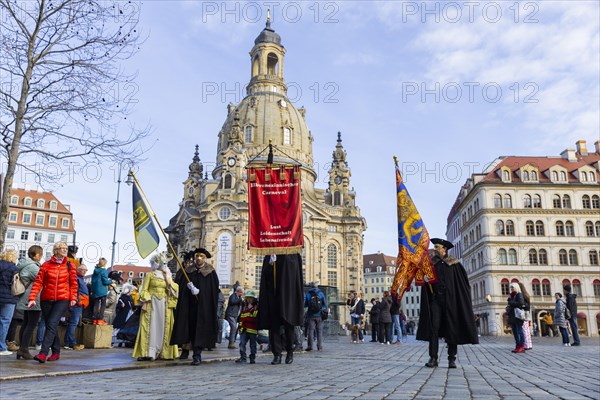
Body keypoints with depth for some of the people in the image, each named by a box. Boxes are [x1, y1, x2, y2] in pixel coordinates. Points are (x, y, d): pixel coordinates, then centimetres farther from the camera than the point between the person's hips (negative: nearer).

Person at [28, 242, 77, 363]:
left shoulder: (69, 266, 4)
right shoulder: (46, 265, 1)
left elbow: (73, 284, 8)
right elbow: (38, 282, -3)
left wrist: (73, 298, -1)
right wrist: (32, 298, -11)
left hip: (62, 300, -2)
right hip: (46, 300, 2)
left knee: (52, 325, -14)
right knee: (50, 326, 9)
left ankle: (43, 353, -17)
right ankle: (56, 352, 22)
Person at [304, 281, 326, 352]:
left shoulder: (308, 294, -1)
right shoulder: (321, 294, 1)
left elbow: (305, 305, 4)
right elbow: (325, 305, 2)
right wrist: (323, 310, 19)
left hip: (311, 315, -1)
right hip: (319, 315, 1)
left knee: (310, 330, 1)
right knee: (319, 331, 6)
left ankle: (310, 346, -3)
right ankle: (320, 346, 5)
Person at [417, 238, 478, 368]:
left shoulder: (454, 264, 2)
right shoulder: (431, 264, 10)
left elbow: (463, 283, 1)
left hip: (450, 299, -2)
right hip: (435, 299, 2)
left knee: (452, 328, 2)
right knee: (434, 327, -5)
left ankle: (452, 359, 9)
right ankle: (433, 358, -4)